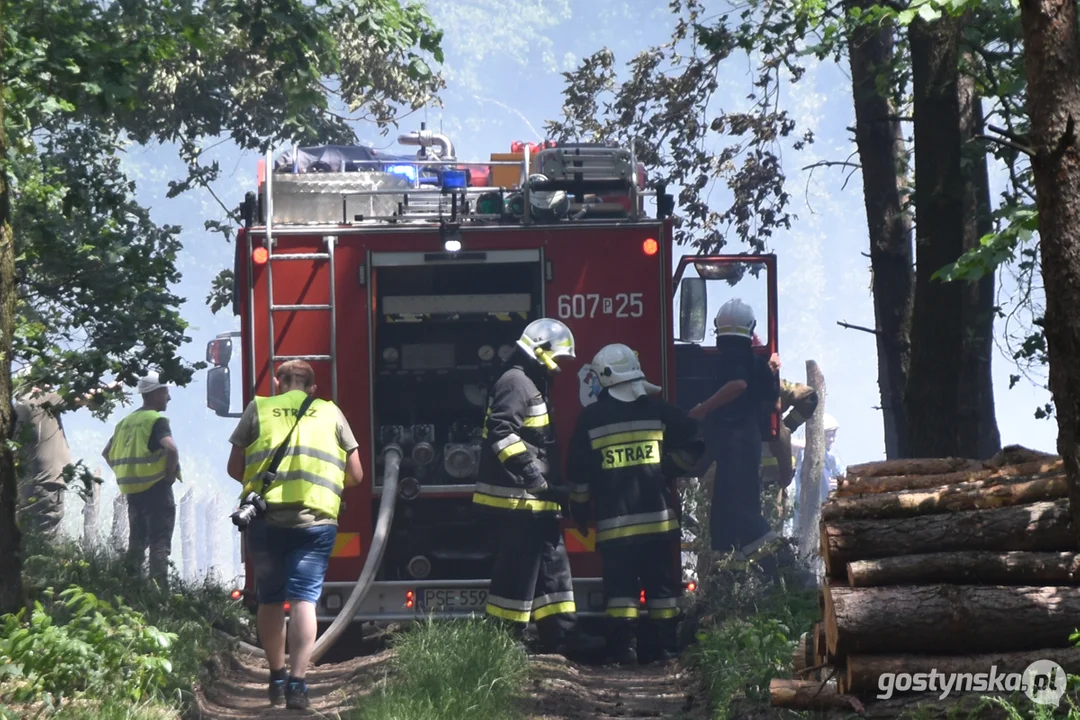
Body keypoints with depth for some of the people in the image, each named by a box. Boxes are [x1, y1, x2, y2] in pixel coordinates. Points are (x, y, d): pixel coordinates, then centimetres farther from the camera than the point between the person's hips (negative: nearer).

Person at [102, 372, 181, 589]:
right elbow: (171, 448, -27)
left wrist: (126, 474, 16)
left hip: (132, 490, 7)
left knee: (136, 542, 15)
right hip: (156, 488, -7)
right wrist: (171, 473, -13)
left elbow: (107, 453, 19)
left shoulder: (127, 421, 14)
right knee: (159, 543, -6)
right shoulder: (156, 420, -11)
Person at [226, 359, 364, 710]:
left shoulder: (258, 409, 11)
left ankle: (277, 679, 24)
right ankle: (297, 683, -14)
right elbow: (355, 475, 15)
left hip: (266, 517, 1)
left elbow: (234, 468, 12)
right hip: (316, 519, -1)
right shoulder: (331, 413, 13)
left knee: (270, 600, 15)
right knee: (304, 599, -4)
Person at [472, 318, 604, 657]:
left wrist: (552, 487, 25)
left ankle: (562, 634, 14)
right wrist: (534, 476, -26)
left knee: (552, 564, 11)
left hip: (533, 501, 11)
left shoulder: (533, 385, 21)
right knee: (518, 569, -8)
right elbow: (502, 433, -25)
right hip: (515, 498, -11)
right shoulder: (516, 382, -13)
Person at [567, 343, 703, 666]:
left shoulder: (590, 418, 0)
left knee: (620, 585, 3)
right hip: (659, 517, 1)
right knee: (663, 584, 8)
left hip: (614, 520, -1)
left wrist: (579, 509, 16)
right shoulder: (659, 410, 1)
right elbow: (693, 443, 1)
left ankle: (622, 645, -2)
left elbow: (578, 471, 5)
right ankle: (664, 645, 8)